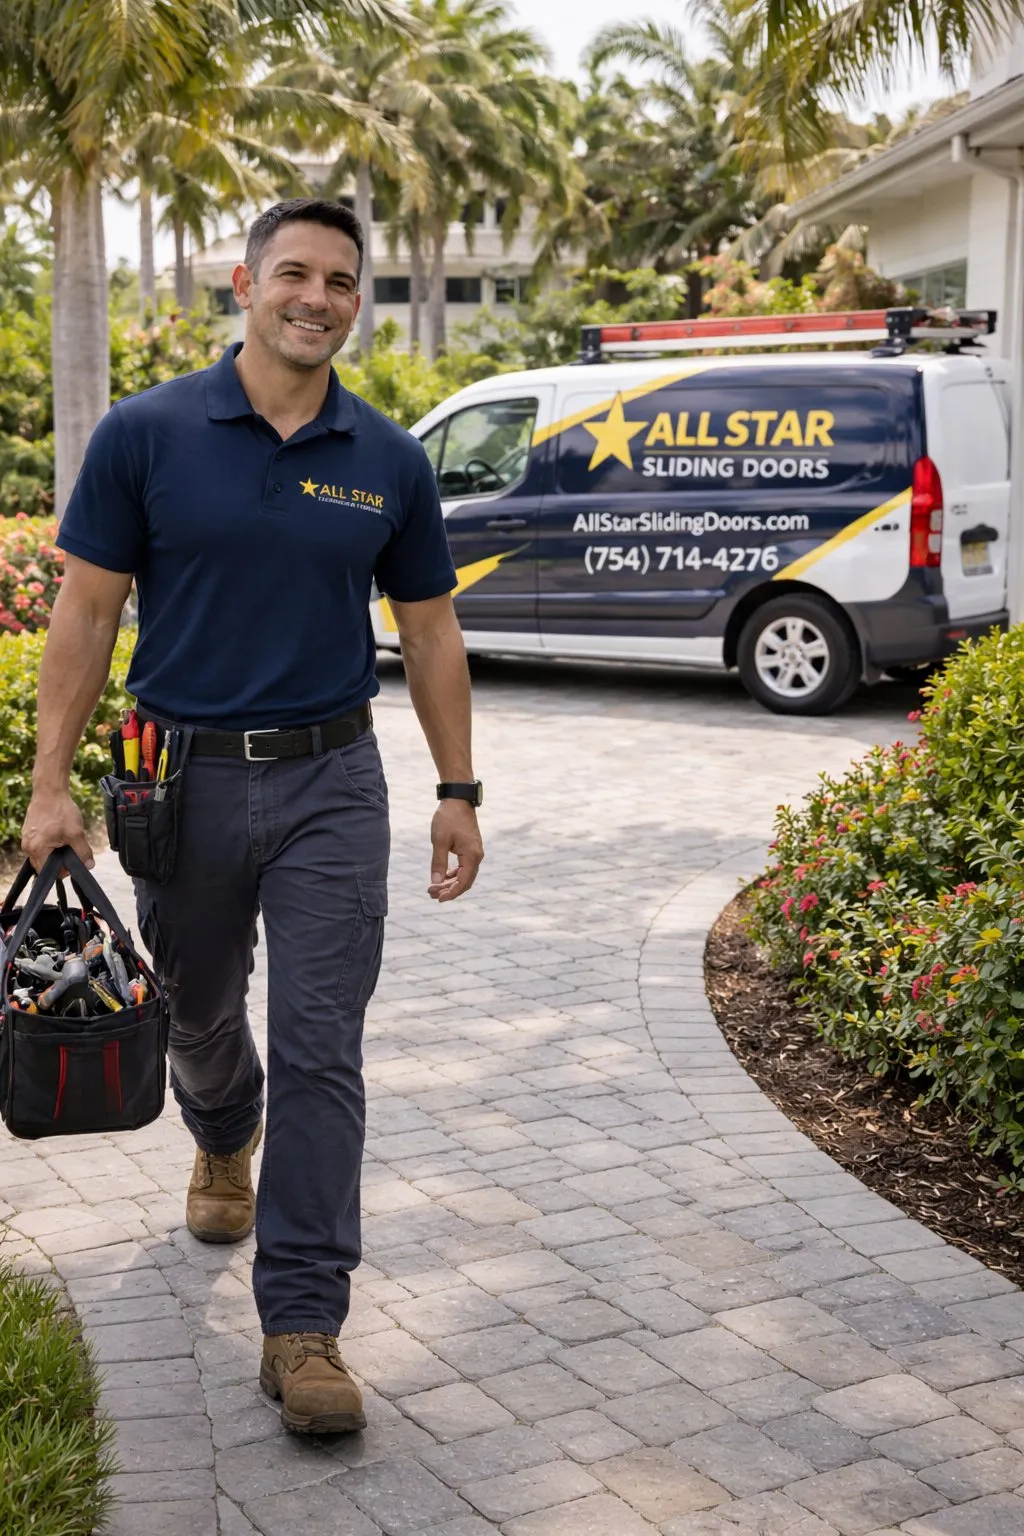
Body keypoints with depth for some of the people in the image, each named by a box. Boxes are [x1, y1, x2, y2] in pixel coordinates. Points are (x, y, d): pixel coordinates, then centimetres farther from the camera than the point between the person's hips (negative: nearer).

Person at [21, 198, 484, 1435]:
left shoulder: (389, 462, 1)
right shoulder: (146, 435, -5)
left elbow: (429, 633, 8)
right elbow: (86, 613, -4)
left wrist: (456, 793, 4)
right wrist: (51, 786, -8)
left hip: (331, 782, 0)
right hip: (186, 775, 0)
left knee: (321, 1051, -4)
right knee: (201, 1018, 20)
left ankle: (303, 1321, 4)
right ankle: (225, 1143, 54)